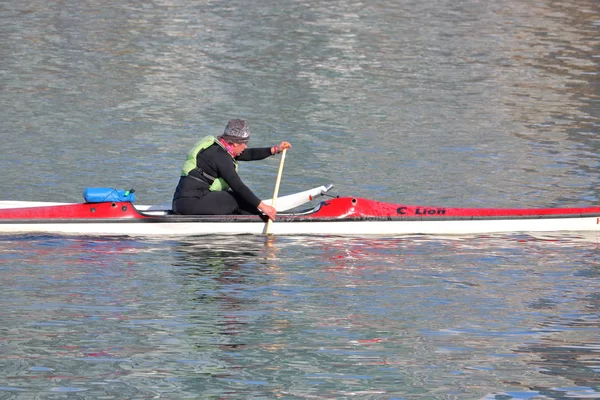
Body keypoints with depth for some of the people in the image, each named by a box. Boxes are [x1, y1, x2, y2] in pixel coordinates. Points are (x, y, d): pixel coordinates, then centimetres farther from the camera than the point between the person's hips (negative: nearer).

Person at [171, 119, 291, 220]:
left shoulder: (218, 147, 15)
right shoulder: (220, 156, -15)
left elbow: (249, 154, 24)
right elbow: (238, 187, -19)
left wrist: (275, 150, 16)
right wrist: (262, 206, -19)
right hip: (191, 201, -11)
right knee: (239, 198, -10)